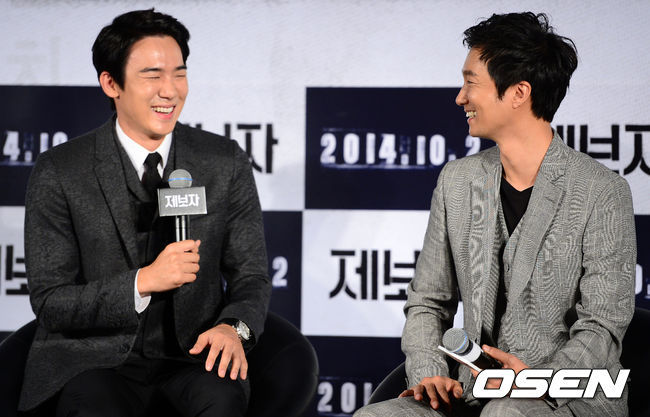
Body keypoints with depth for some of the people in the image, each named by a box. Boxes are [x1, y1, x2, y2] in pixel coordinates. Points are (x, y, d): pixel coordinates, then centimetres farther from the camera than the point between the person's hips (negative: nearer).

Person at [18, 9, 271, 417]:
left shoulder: (226, 162, 4)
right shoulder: (59, 173, -3)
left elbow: (251, 275, 7)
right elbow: (50, 303, -6)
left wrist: (233, 327, -16)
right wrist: (144, 281, -21)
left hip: (194, 352, 2)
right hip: (94, 354, -2)